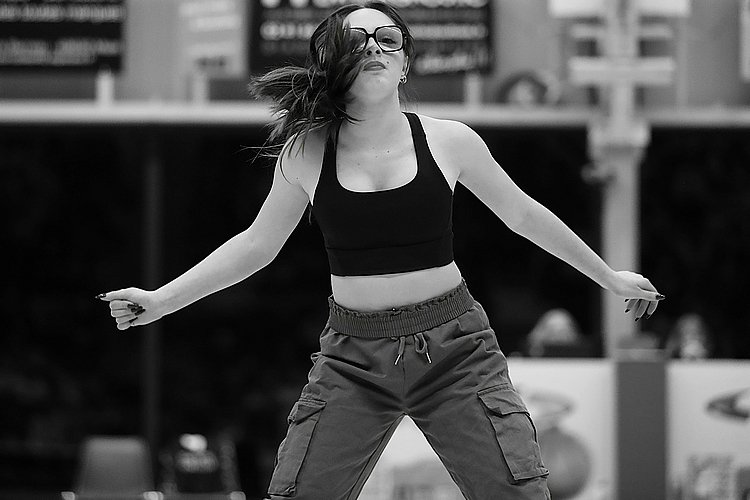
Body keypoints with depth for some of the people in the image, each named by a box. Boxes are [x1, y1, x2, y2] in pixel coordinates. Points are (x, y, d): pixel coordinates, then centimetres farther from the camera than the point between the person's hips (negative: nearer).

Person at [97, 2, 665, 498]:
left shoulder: (448, 141, -1)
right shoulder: (308, 152, 1)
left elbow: (523, 214, 14)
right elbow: (257, 243, 13)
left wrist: (609, 277, 22)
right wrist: (162, 300, 9)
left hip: (453, 348, 0)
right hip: (354, 357, 0)